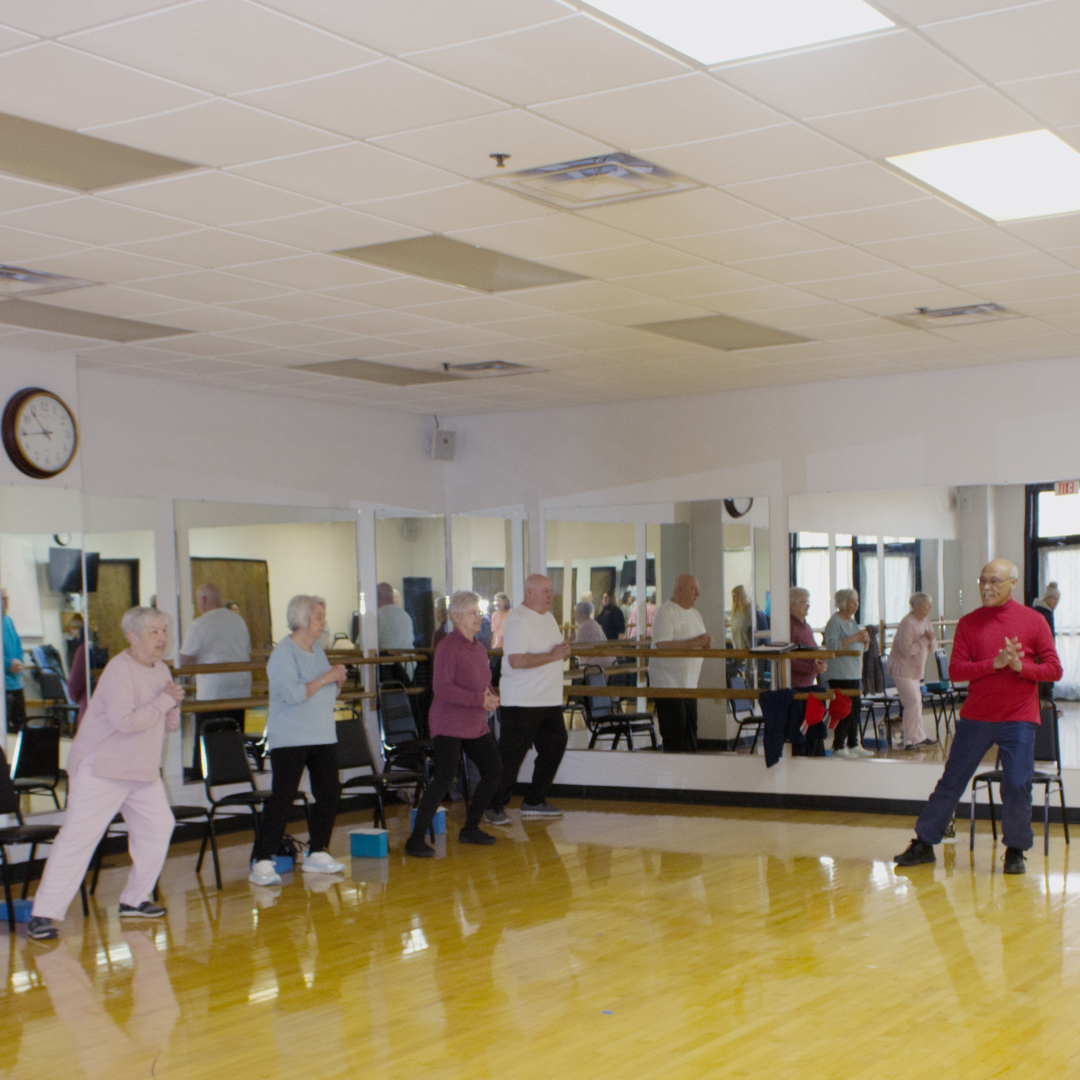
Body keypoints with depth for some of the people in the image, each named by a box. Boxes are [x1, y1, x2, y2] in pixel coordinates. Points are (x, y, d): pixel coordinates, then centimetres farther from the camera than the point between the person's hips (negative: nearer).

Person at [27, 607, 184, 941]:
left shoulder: (161, 670, 10)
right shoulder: (119, 669, -18)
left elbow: (170, 725, 15)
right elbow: (125, 721, -29)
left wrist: (174, 704, -6)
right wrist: (164, 700, -18)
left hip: (143, 769, 9)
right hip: (102, 768, -8)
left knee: (158, 827, 5)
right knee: (78, 836, -10)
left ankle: (134, 900, 20)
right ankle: (43, 915, -8)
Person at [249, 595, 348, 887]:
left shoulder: (317, 650, 15)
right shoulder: (283, 652, -11)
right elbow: (291, 693, -22)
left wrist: (338, 681, 1)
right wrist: (324, 679, -19)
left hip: (323, 737, 8)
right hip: (290, 739, -8)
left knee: (328, 794, 7)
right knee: (282, 798, -11)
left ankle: (317, 853, 20)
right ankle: (262, 862, -9)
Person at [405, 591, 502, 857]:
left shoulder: (479, 648, 12)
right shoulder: (448, 647, -15)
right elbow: (441, 688, -23)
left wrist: (492, 697, 0)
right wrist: (480, 699, -24)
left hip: (476, 725, 9)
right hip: (449, 725, -9)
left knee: (494, 772, 11)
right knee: (444, 778, -17)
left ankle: (470, 829, 25)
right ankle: (416, 839, -13)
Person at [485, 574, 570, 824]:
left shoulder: (547, 617, 15)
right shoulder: (518, 620, -15)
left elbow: (554, 650, 25)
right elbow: (517, 660, -25)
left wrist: (564, 651, 1)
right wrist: (552, 656, -23)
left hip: (549, 700, 9)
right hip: (522, 701, -9)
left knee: (554, 747, 11)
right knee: (510, 756, -5)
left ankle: (534, 801, 23)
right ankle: (494, 807, 4)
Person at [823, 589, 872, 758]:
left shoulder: (852, 621, 18)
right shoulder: (834, 622, -9)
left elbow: (860, 647, 26)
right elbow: (831, 645, -21)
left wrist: (864, 639, 4)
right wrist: (854, 638, -21)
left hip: (855, 673, 9)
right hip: (840, 674, -9)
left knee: (856, 707, 10)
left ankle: (853, 745, 18)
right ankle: (838, 748, -5)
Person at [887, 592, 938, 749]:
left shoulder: (926, 621, 7)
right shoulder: (907, 623, -20)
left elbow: (932, 648, 11)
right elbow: (906, 649, -26)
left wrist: (931, 640, -11)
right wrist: (924, 640, -21)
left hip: (915, 669, 9)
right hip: (902, 668, -9)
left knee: (915, 703, 13)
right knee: (913, 702, -13)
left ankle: (919, 738, 20)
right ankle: (911, 741, -8)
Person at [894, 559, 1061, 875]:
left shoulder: (1033, 621, 0)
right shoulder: (968, 623, 4)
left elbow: (1054, 670, -2)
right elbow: (956, 671, -5)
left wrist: (1021, 666, -19)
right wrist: (995, 663, -18)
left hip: (1018, 720, -2)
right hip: (975, 718, 2)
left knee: (1017, 786, -5)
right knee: (951, 782, 6)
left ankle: (1015, 851, 15)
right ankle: (924, 843, 17)